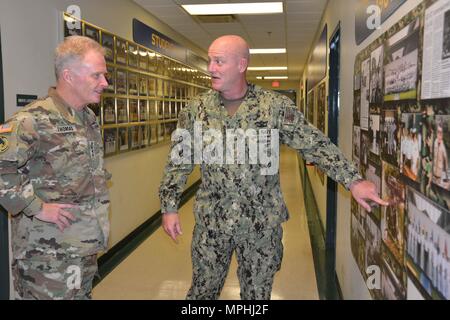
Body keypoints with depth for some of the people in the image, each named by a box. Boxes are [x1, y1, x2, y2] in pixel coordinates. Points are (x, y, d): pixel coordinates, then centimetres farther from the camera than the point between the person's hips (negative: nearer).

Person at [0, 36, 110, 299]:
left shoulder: (90, 119, 9)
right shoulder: (35, 121, -19)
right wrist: (37, 208, -22)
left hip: (87, 245, 8)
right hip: (48, 251, -8)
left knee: (83, 294, 20)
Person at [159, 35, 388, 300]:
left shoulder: (276, 106, -8)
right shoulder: (197, 108, -1)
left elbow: (315, 144, -7)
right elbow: (179, 160, 4)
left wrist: (353, 180, -14)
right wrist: (170, 207, 1)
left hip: (262, 222, -1)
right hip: (211, 221, 2)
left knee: (258, 293, 14)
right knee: (203, 291, 15)